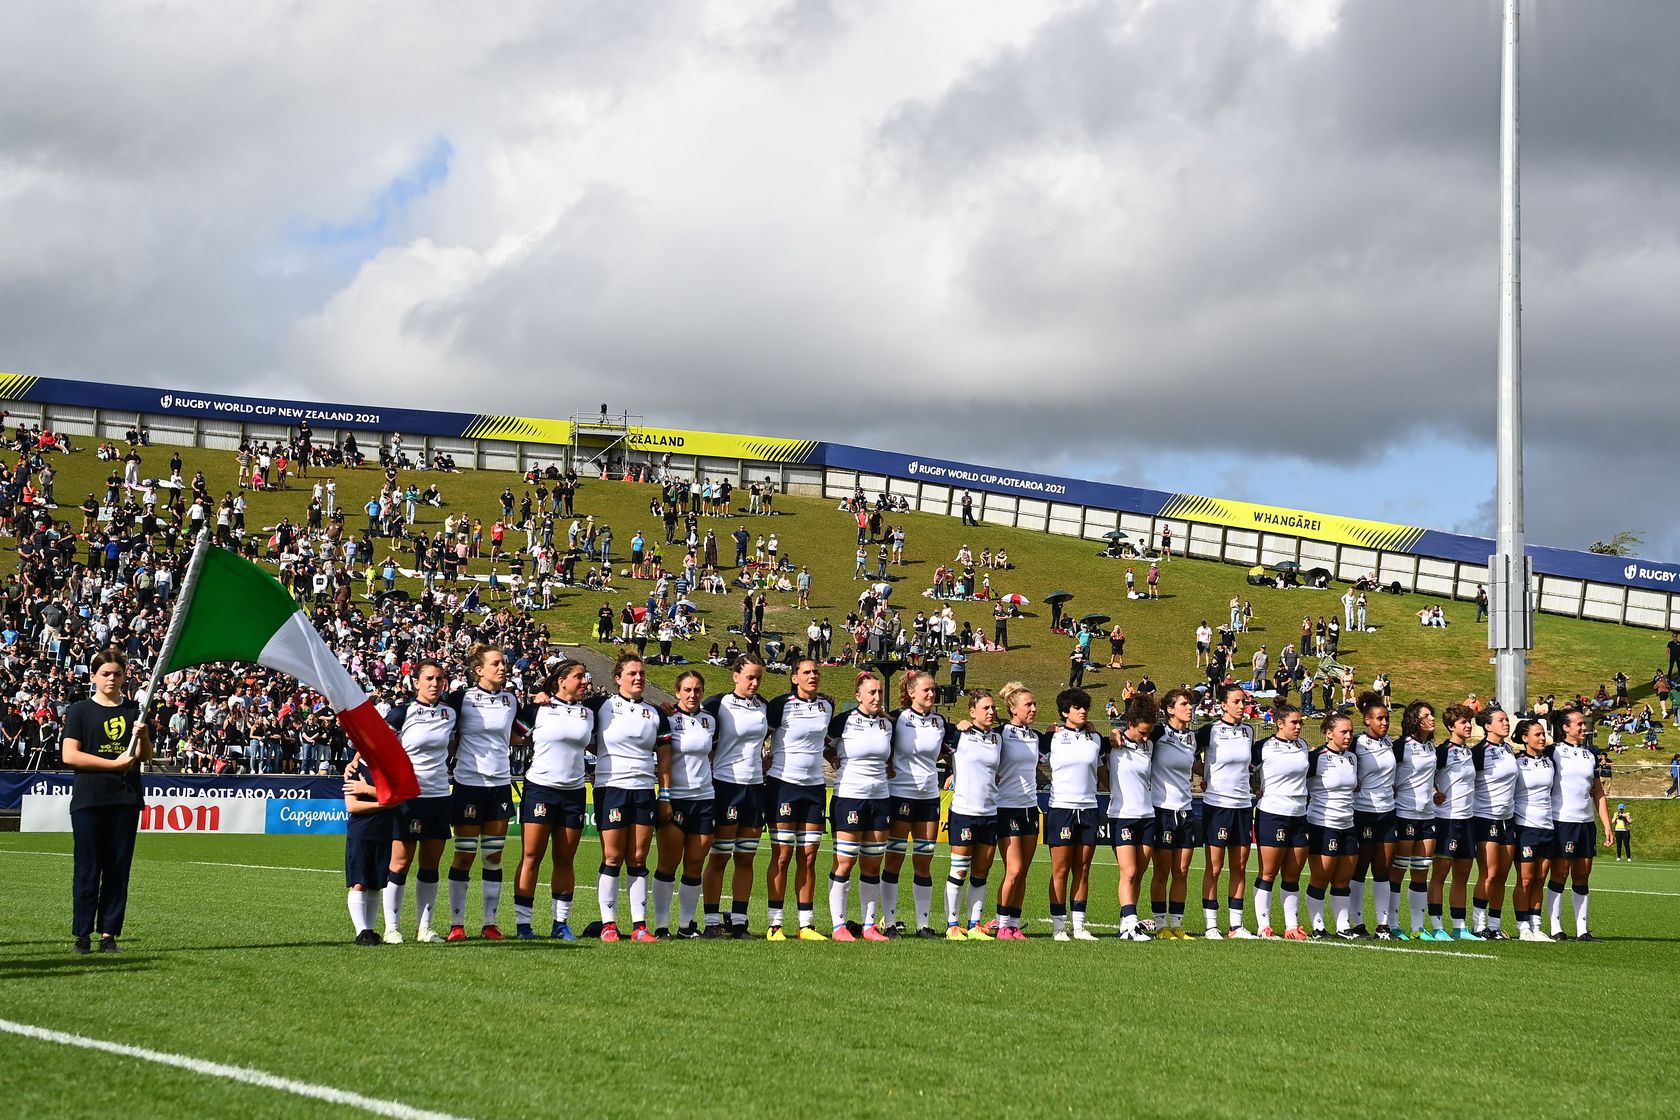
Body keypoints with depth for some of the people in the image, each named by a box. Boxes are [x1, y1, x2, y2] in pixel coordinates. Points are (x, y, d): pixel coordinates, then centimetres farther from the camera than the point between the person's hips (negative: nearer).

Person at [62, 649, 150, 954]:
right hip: (89, 799, -3)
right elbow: (69, 755, -5)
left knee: (119, 868, 2)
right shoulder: (79, 711, 4)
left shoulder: (135, 711, 13)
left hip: (126, 799, 3)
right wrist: (115, 763, -10)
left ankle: (109, 934, 6)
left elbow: (144, 756, 9)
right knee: (88, 868, -3)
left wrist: (143, 735, -13)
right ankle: (82, 934, 2)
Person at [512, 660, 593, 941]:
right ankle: (522, 923, -1)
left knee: (565, 860, 6)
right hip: (540, 788, -4)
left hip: (573, 791, 4)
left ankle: (561, 923, 12)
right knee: (531, 857, -4)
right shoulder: (539, 709, -2)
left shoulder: (588, 713, 11)